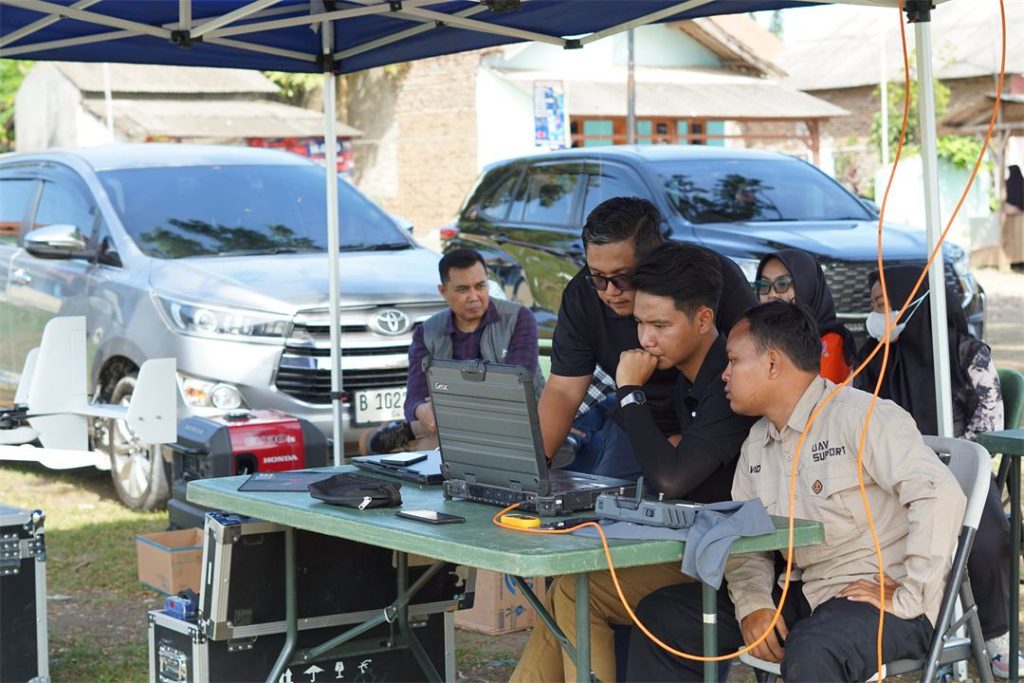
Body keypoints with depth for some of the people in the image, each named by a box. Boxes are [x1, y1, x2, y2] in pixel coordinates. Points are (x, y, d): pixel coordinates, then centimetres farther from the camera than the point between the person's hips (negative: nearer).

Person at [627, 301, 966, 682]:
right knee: (660, 615, -1)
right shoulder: (757, 444, 13)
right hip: (802, 593, 8)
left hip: (880, 596, -8)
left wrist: (908, 600, -22)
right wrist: (753, 603, -7)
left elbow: (941, 496, -23)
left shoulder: (861, 417, -14)